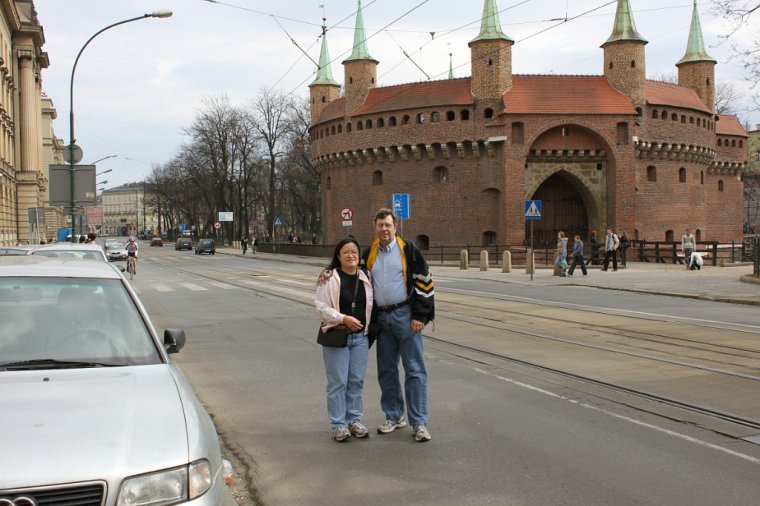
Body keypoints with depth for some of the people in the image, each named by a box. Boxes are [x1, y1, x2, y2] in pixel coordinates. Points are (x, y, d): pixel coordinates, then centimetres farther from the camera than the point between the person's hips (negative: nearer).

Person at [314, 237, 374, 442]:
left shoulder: (365, 278, 7)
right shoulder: (330, 278, -7)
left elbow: (370, 306, 15)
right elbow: (321, 306, -10)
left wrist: (369, 329, 6)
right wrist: (344, 319, -19)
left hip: (361, 336, 4)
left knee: (357, 380, 9)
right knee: (338, 382, -1)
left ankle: (354, 420, 22)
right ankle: (338, 424, 8)